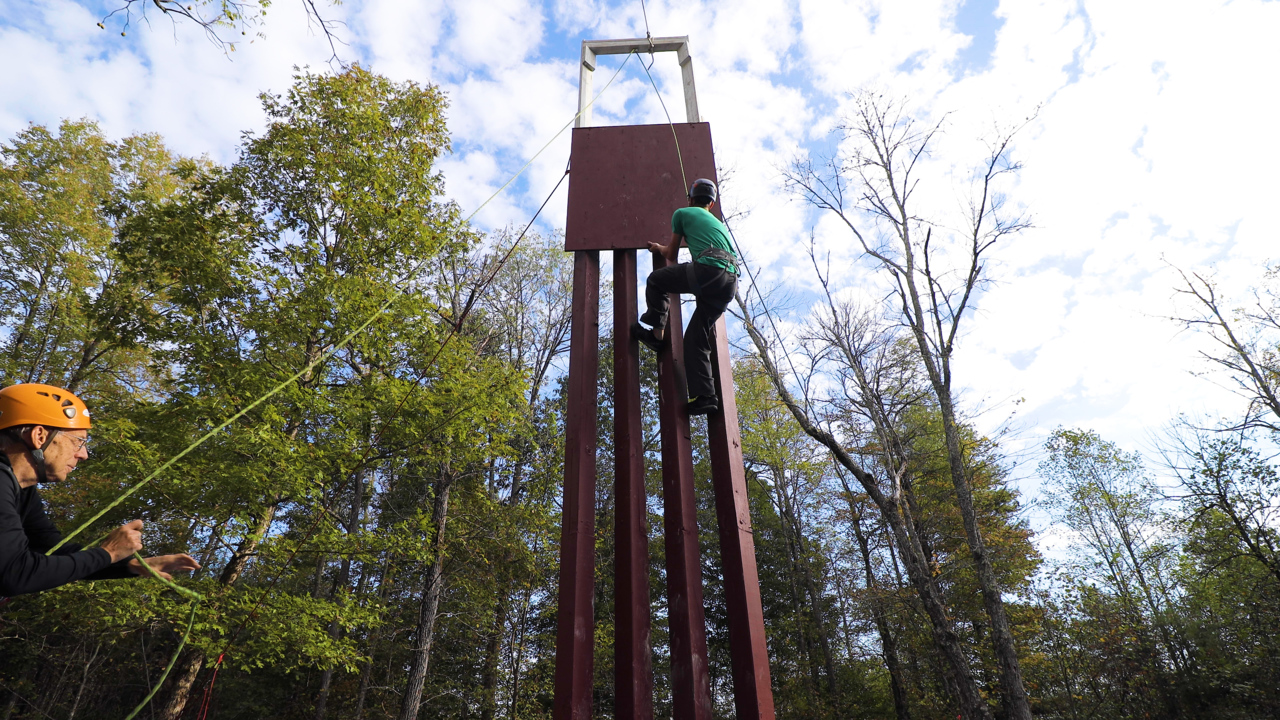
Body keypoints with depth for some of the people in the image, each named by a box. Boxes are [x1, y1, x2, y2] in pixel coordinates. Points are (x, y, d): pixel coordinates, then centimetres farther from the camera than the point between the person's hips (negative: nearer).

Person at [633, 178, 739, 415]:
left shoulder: (682, 213, 18)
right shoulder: (718, 222, 36)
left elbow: (672, 255, 24)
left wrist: (659, 248, 48)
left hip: (708, 270, -6)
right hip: (731, 282, 6)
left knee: (656, 280, 16)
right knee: (696, 338, 9)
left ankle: (656, 333, 12)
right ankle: (704, 396, -1)